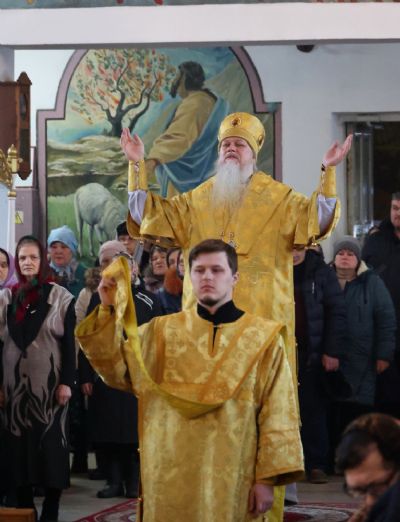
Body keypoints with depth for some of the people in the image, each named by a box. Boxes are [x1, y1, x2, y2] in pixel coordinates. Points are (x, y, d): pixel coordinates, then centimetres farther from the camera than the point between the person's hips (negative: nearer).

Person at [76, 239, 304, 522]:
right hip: (169, 476, 2)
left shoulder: (263, 338, 1)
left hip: (232, 479, -2)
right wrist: (108, 311, -10)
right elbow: (117, 369, 0)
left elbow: (277, 416, -2)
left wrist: (267, 478, -9)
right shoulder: (163, 331, 9)